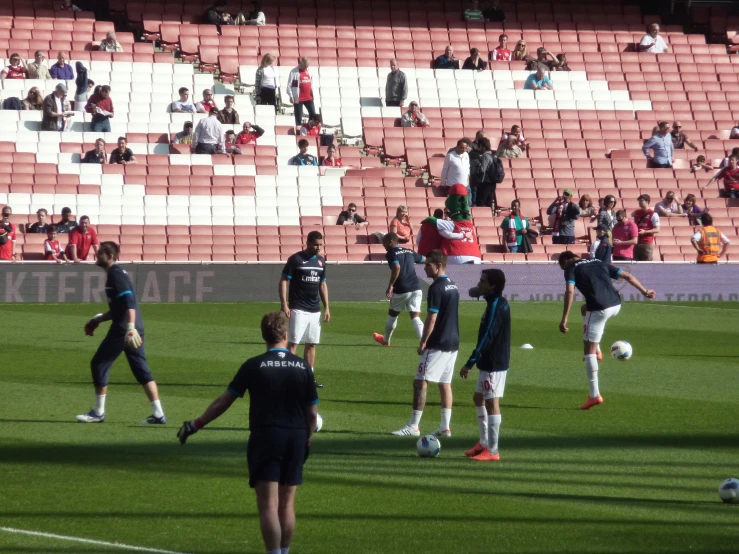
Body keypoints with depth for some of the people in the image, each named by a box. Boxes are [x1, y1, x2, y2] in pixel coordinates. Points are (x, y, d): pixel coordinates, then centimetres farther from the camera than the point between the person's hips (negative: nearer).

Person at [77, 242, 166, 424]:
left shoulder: (116, 275, -10)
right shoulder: (116, 274, 20)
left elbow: (129, 302, -22)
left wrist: (130, 327, -31)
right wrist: (98, 319, 31)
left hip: (122, 329, -10)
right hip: (134, 329, 10)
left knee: (99, 364, 1)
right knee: (141, 369, 8)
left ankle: (98, 412, 7)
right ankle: (158, 414, 3)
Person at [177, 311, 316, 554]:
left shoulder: (254, 366, -7)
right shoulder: (302, 366, 0)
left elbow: (224, 401, -2)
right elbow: (312, 412, 3)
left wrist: (195, 425, 8)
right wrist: (307, 438, 20)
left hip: (265, 437, -3)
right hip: (296, 439, 3)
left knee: (268, 505, -5)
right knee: (286, 504, 13)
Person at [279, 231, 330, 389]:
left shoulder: (321, 261, 10)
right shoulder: (295, 259, -9)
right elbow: (283, 281, -9)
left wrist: (326, 307, 13)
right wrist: (284, 304, -16)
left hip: (315, 310, 6)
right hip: (298, 309, -6)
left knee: (312, 344, 8)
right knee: (293, 343, -9)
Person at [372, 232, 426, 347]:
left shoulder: (391, 253, -5)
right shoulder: (409, 252, 14)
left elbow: (397, 268, -23)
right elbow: (424, 259, 30)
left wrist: (390, 285, -19)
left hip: (401, 290, -4)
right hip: (416, 288, 4)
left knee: (392, 315, 18)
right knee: (415, 316, -1)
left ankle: (385, 340, 38)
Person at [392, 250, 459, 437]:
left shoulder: (436, 288, -17)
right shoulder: (453, 286, 12)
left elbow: (432, 318, -18)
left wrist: (423, 343, -11)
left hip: (437, 344, -9)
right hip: (453, 343, 9)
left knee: (420, 382, -5)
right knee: (445, 383, 11)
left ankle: (413, 426, -6)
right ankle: (445, 427, 10)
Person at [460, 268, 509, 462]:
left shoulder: (496, 306, -19)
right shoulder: (499, 303, 11)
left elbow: (486, 338, -23)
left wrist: (470, 363, -23)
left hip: (494, 364, -11)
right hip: (489, 363, 11)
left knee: (491, 402, -7)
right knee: (479, 398, 19)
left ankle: (492, 451, -3)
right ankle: (484, 443, 26)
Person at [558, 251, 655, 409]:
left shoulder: (571, 268, 6)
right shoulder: (598, 263, 24)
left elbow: (570, 292, -12)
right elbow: (628, 276, 20)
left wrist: (564, 319, -14)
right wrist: (645, 292, 24)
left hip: (599, 309, -7)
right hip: (616, 305, 7)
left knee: (589, 351, 4)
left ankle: (594, 395, 1)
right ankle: (597, 350, 33)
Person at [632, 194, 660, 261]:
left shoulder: (653, 214, -5)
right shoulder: (636, 213, 13)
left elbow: (657, 230, -9)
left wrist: (645, 232, -19)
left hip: (647, 243, -6)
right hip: (637, 242, 6)